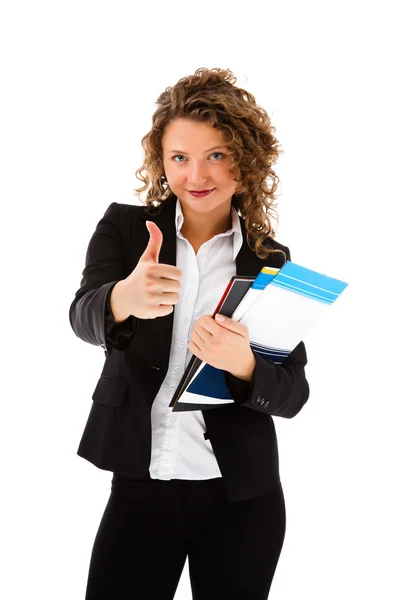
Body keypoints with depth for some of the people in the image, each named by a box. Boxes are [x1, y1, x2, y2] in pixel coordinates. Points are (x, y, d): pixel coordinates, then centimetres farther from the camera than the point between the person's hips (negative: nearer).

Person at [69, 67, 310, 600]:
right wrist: (123, 300, -42)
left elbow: (293, 394, -3)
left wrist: (243, 365, -26)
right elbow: (83, 317, -18)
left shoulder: (271, 259, 0)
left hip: (242, 499, 1)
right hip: (138, 486, 0)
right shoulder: (125, 228, -1)